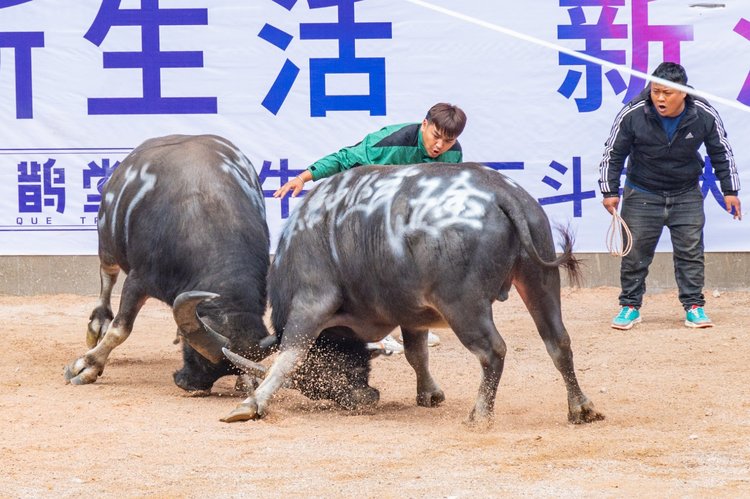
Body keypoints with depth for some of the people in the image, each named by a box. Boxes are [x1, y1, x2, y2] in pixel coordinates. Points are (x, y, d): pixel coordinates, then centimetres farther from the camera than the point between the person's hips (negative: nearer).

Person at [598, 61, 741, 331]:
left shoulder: (704, 115, -15)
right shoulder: (632, 114, -20)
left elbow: (722, 152, 0)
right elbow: (613, 153, -6)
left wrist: (730, 191, 2)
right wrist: (610, 191, -6)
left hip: (687, 194, 1)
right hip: (642, 193, -1)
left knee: (690, 251, 0)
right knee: (635, 251, 0)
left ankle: (693, 306, 9)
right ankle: (630, 306, 13)